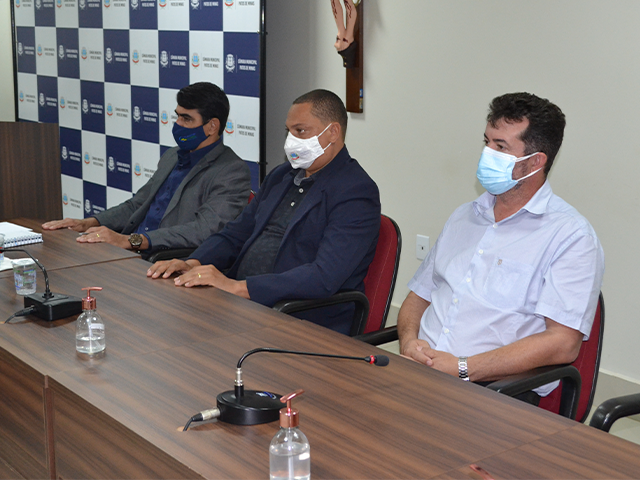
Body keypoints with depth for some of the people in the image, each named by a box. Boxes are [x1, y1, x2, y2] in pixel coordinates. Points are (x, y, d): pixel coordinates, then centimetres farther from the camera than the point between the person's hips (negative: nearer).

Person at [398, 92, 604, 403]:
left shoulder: (570, 235, -3)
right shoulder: (464, 217, 20)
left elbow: (563, 343, -12)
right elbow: (419, 296, 23)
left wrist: (463, 368, -17)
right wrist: (409, 342, -1)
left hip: (493, 388, -6)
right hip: (419, 371, 6)